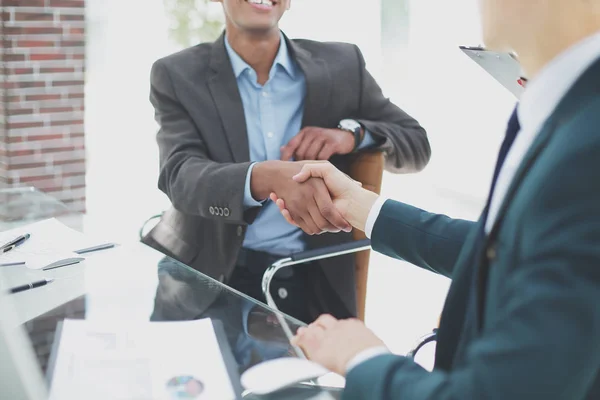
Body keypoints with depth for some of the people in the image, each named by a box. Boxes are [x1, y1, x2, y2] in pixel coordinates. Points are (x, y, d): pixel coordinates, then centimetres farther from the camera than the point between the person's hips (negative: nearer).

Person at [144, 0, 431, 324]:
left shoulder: (341, 66, 4)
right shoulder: (177, 76, -2)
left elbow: (417, 145, 9)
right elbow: (180, 176, -16)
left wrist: (352, 133, -14)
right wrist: (267, 177, -38)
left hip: (319, 282, 3)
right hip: (212, 277, -2)